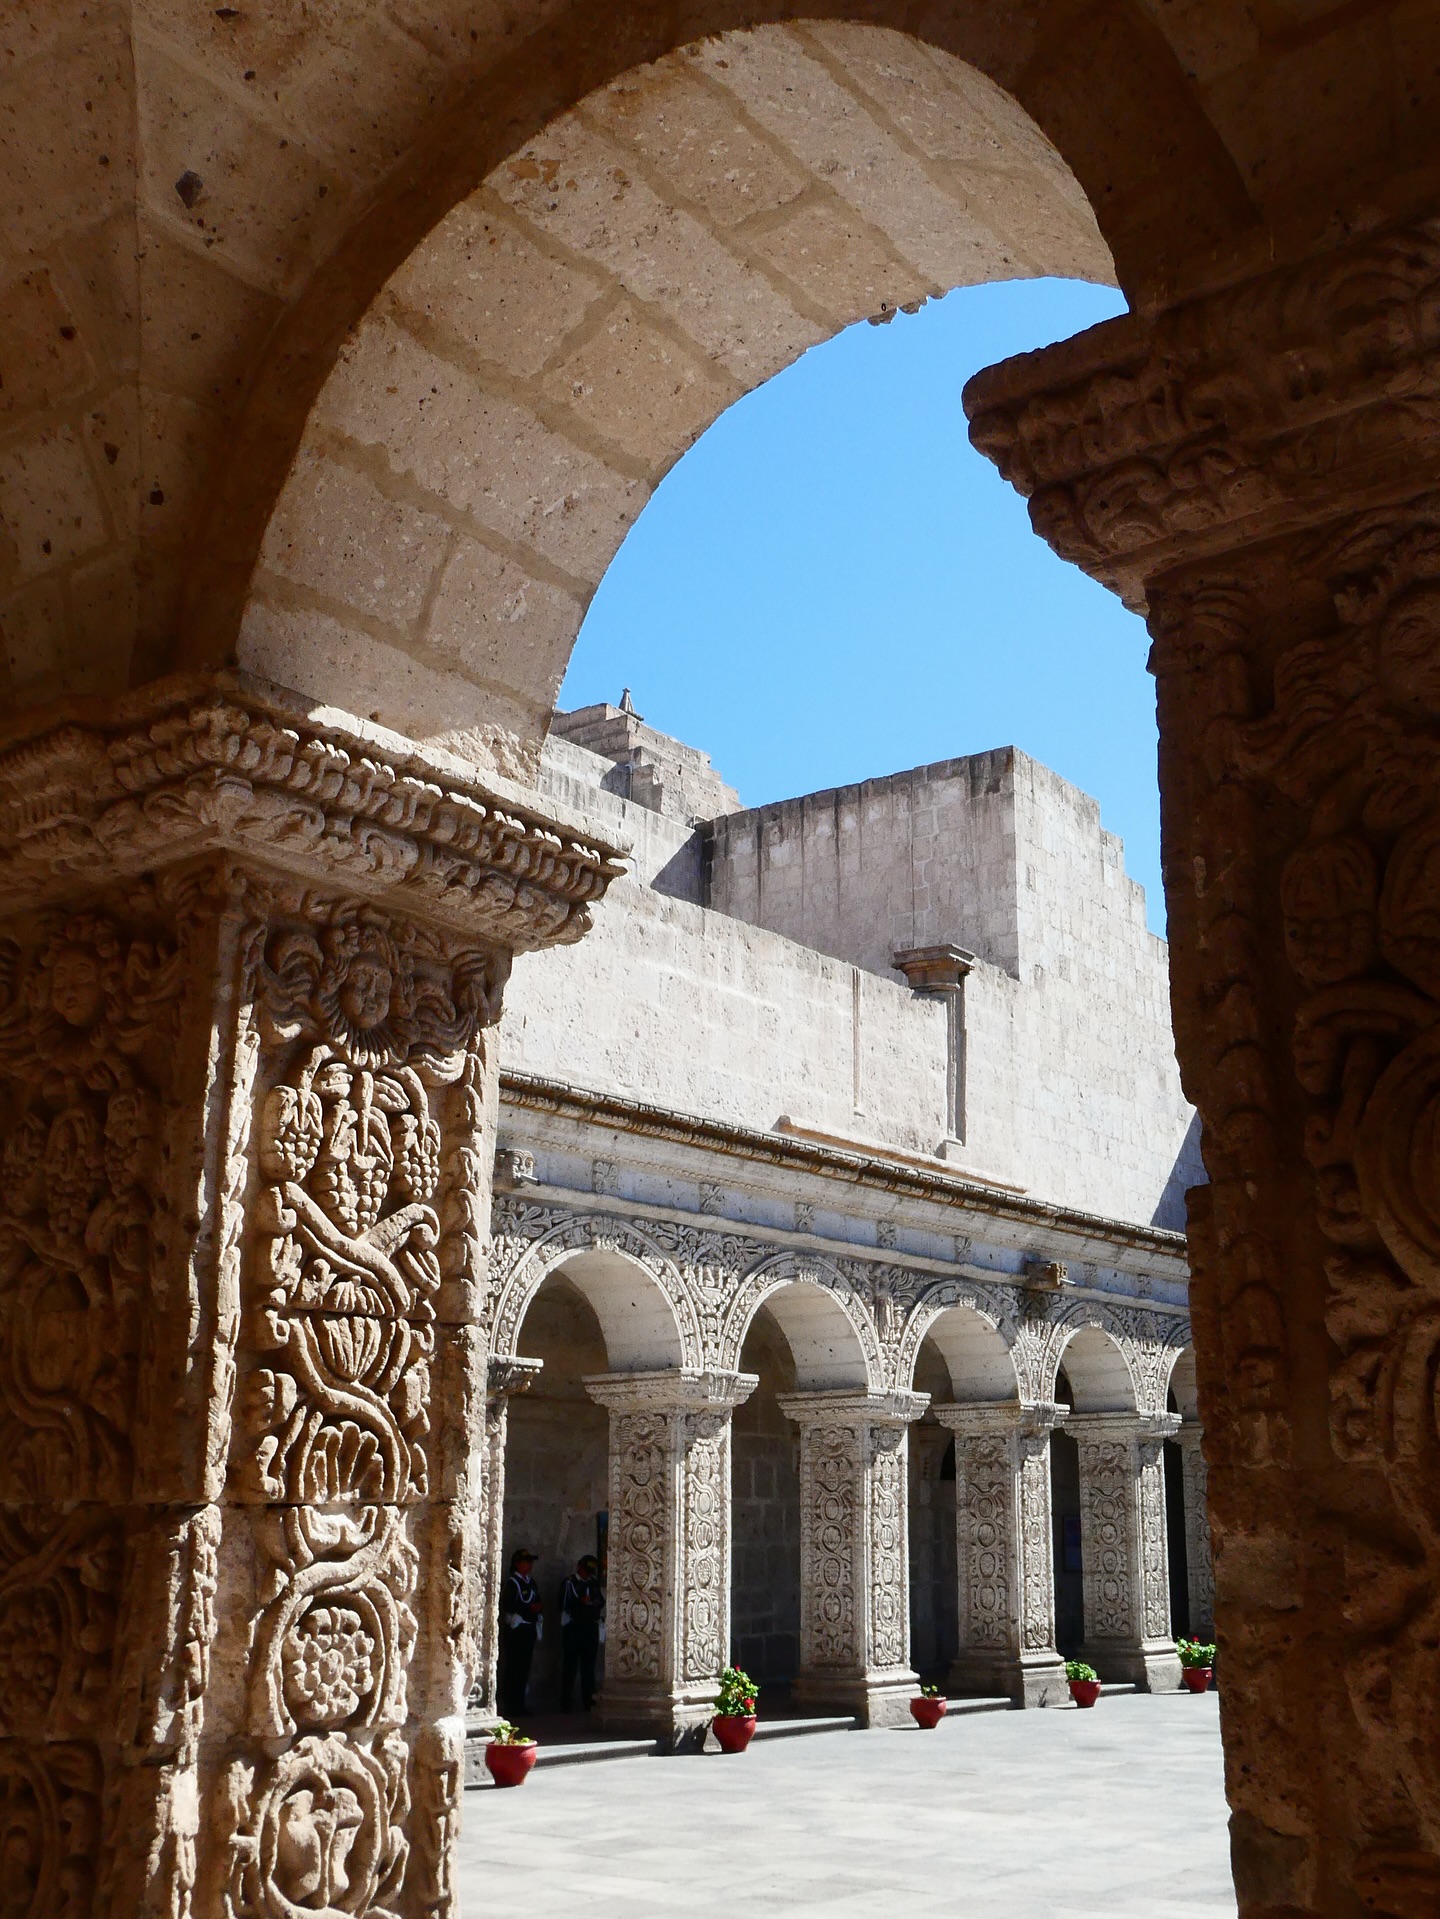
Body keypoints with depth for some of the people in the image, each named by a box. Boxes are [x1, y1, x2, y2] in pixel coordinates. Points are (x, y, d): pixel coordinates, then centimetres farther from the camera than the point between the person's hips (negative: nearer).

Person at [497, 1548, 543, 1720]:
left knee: (524, 1667, 8)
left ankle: (519, 1704, 15)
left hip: (529, 1629, 8)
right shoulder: (511, 1583, -8)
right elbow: (507, 1606, -18)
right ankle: (510, 1707, -4)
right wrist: (529, 1608, -19)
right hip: (516, 1630, -8)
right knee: (513, 1668, -8)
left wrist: (539, 1609, 4)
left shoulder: (531, 1583, 18)